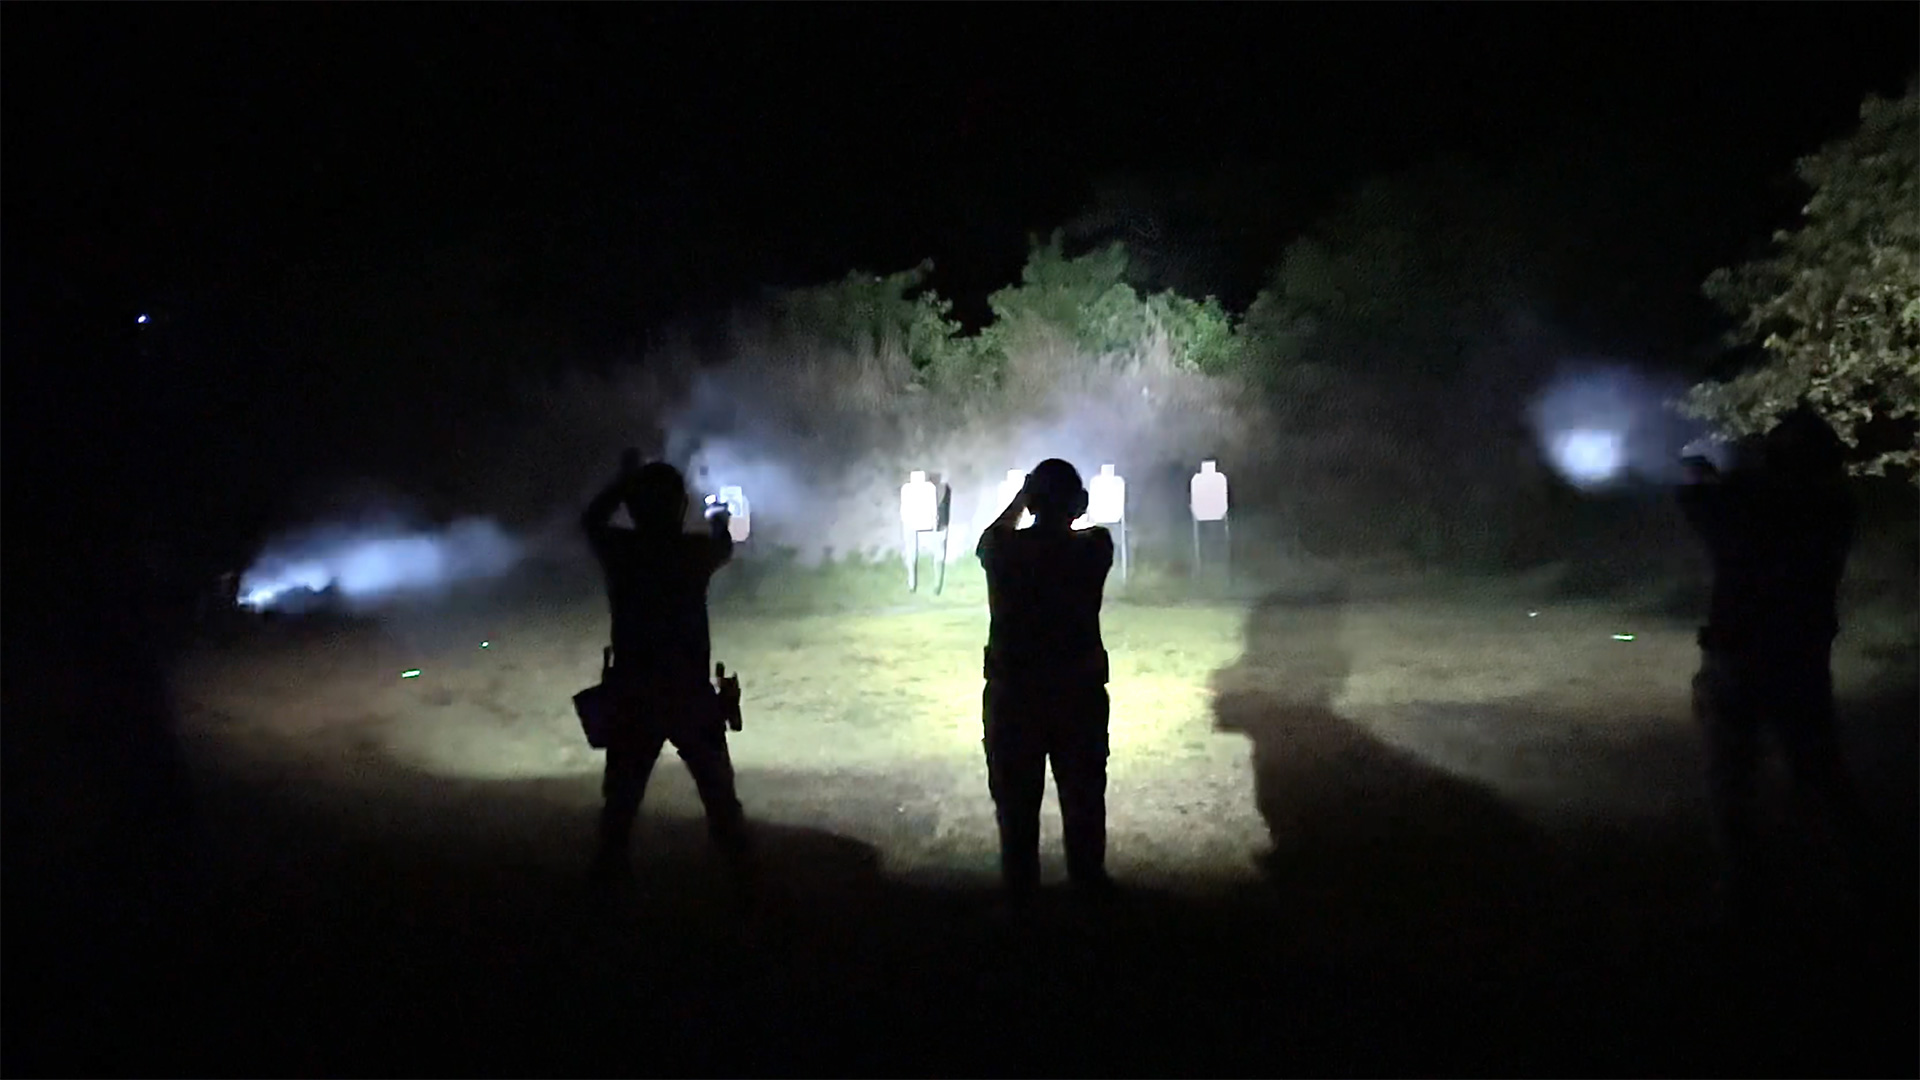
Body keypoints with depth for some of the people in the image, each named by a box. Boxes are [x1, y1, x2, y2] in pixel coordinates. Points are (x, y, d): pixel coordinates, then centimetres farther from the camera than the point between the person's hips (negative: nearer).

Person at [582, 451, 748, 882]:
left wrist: (624, 478, 27)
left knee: (623, 790, 9)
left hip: (633, 694, 0)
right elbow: (724, 548, 19)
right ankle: (735, 846, 28)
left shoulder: (618, 549, -8)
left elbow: (590, 519, 16)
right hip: (690, 692, 0)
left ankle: (610, 862, 12)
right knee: (716, 782, 17)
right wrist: (719, 523, 42)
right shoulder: (695, 550, -7)